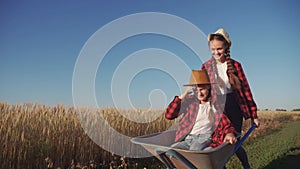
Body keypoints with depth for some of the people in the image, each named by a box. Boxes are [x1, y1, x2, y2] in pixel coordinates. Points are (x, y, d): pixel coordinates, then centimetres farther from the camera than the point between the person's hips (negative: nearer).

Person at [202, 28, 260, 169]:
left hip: (233, 107, -1)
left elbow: (245, 89, 1)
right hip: (215, 108, 1)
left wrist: (254, 115, 1)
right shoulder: (206, 66, 3)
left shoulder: (235, 65, 1)